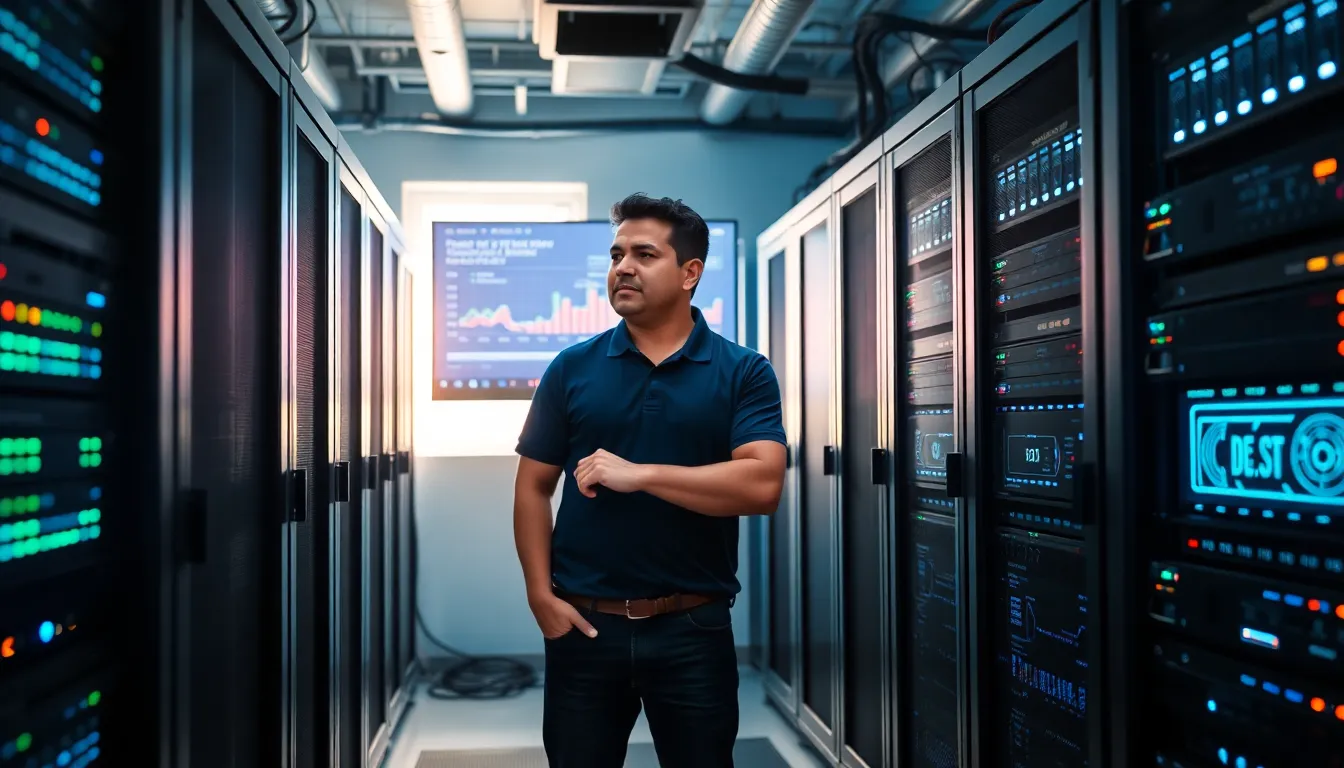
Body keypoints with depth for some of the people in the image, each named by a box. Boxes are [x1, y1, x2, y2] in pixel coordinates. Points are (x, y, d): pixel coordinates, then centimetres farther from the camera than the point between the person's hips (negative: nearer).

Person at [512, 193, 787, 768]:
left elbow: (762, 485, -16)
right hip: (584, 625, 2)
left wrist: (638, 474, -18)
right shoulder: (571, 368, 3)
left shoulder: (744, 372, -3)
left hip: (693, 629, -1)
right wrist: (541, 595, -5)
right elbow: (533, 488, 4)